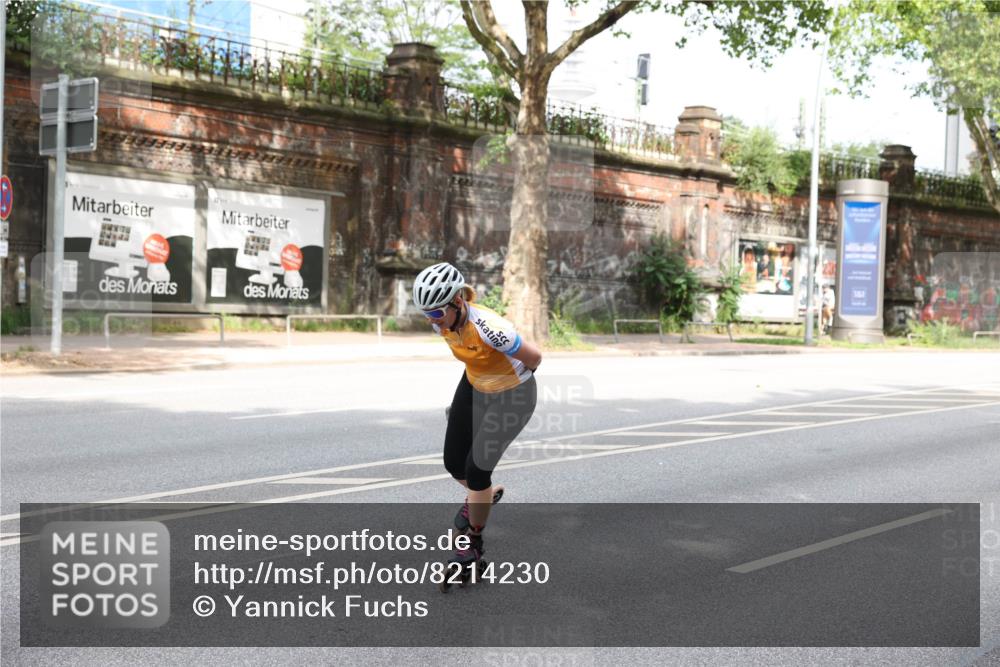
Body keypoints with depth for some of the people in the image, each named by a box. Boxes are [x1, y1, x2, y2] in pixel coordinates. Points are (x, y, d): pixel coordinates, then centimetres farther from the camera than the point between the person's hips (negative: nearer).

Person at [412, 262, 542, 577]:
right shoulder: (442, 321, -16)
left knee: (476, 469, -6)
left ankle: (474, 542, 16)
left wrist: (516, 377, -4)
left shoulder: (487, 327, -38)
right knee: (453, 463, 8)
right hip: (473, 386, 6)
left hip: (511, 395, -6)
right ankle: (485, 494, 42)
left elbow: (534, 357, -24)